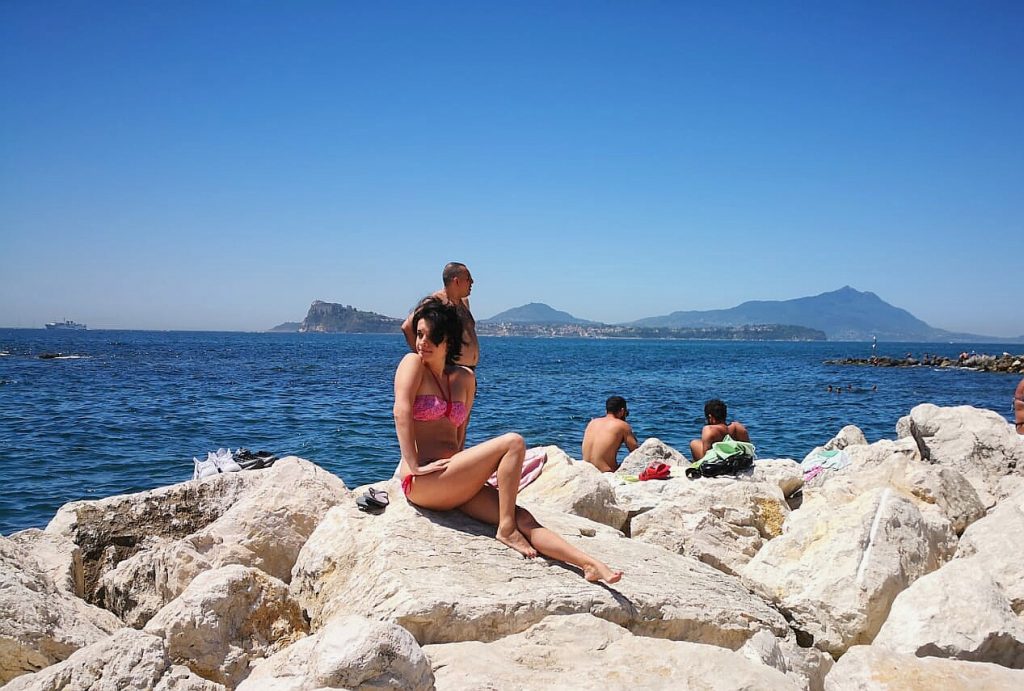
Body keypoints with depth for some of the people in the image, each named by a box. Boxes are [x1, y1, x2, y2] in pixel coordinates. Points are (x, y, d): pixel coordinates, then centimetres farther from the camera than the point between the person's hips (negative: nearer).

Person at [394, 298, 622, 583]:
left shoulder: (465, 378, 16)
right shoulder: (413, 363, -1)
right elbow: (402, 412, -14)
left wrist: (466, 467, 8)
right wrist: (414, 465, -21)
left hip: (452, 485, 6)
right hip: (423, 483, -6)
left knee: (522, 518, -14)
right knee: (513, 443, -19)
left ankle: (590, 564, -24)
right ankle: (506, 528, -16)